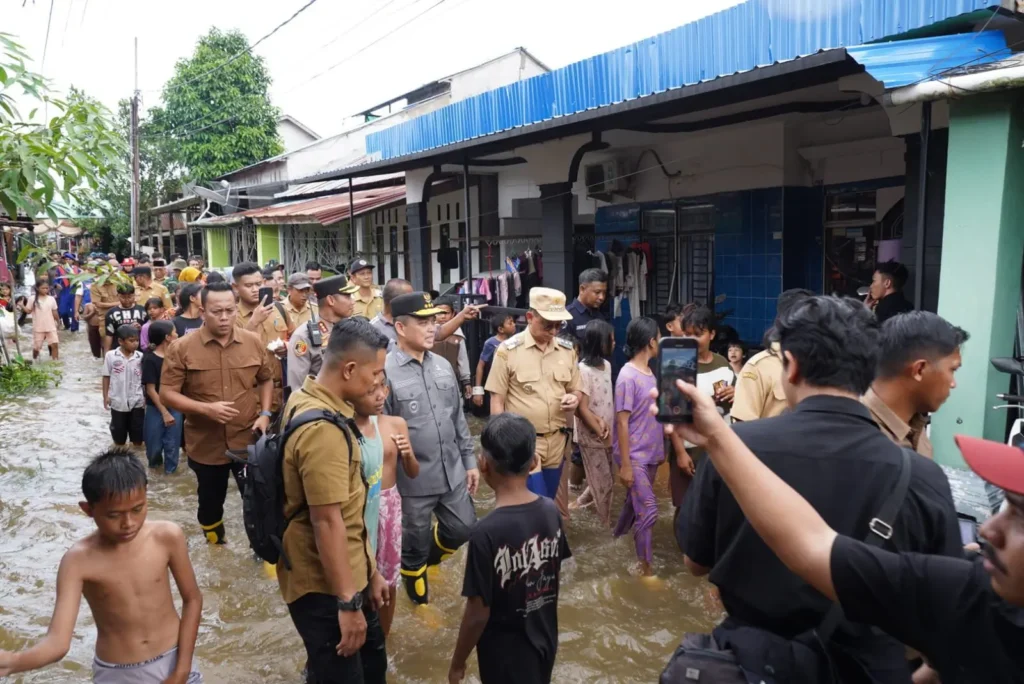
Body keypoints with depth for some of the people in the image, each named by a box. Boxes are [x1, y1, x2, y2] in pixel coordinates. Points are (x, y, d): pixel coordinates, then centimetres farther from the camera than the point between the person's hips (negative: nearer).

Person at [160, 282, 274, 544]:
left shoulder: (253, 342, -3)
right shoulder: (182, 348, -11)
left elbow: (266, 379, 11)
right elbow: (167, 394, -10)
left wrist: (265, 413, -3)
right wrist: (206, 408, -23)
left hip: (249, 440, 1)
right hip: (206, 444, 0)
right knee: (211, 502, 19)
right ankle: (215, 546, 43)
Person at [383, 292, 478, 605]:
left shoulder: (443, 366, 5)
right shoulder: (385, 372, -17)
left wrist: (469, 460, 14)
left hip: (453, 473, 6)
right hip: (413, 480, -5)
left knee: (463, 528, 18)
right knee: (415, 544, 13)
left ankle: (430, 556, 48)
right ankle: (419, 597, 38)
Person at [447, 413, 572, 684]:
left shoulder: (486, 533, -29)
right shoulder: (551, 511, -11)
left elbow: (478, 613, -20)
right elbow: (556, 577, 3)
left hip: (505, 653, -5)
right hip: (545, 639, 5)